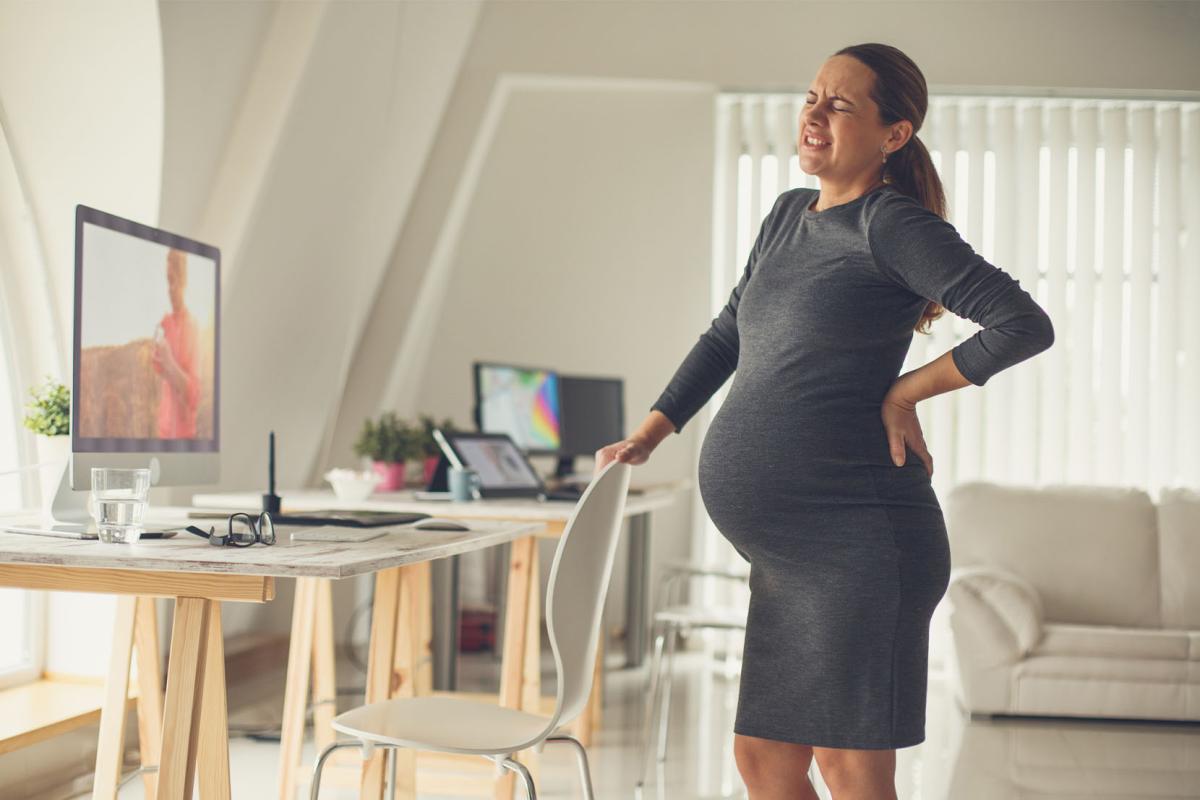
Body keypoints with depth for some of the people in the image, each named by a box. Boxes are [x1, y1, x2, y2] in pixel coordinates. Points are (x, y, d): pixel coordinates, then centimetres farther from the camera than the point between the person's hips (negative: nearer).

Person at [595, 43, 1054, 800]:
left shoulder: (892, 225, -8)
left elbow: (1026, 326, -17)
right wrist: (647, 435, 22)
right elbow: (726, 338, 27)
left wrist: (905, 391, -10)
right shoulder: (788, 216, 16)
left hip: (859, 538, -9)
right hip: (790, 553, 9)